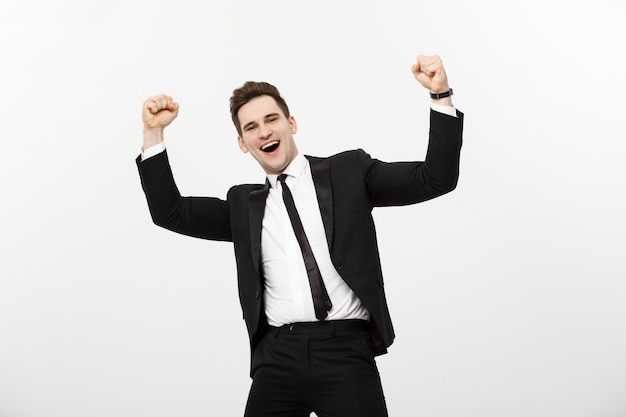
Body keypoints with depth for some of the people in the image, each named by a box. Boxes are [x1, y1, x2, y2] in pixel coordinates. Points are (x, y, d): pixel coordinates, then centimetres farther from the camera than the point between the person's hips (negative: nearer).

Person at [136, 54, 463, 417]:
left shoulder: (348, 172, 9)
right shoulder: (244, 203, 18)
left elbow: (435, 179, 3)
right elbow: (171, 213, 14)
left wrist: (441, 96, -7)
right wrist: (154, 133, 8)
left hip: (345, 351, -2)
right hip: (277, 358, 3)